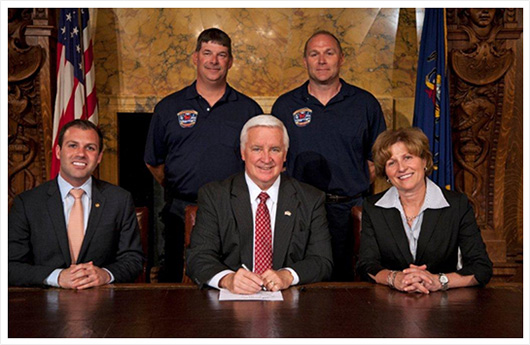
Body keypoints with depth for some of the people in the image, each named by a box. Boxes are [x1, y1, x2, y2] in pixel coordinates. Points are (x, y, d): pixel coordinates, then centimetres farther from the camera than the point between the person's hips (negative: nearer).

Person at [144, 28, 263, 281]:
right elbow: (154, 162, 15)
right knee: (174, 280, 4)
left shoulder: (249, 109, 8)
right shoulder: (168, 108, 9)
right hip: (180, 213, 1)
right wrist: (176, 192, 7)